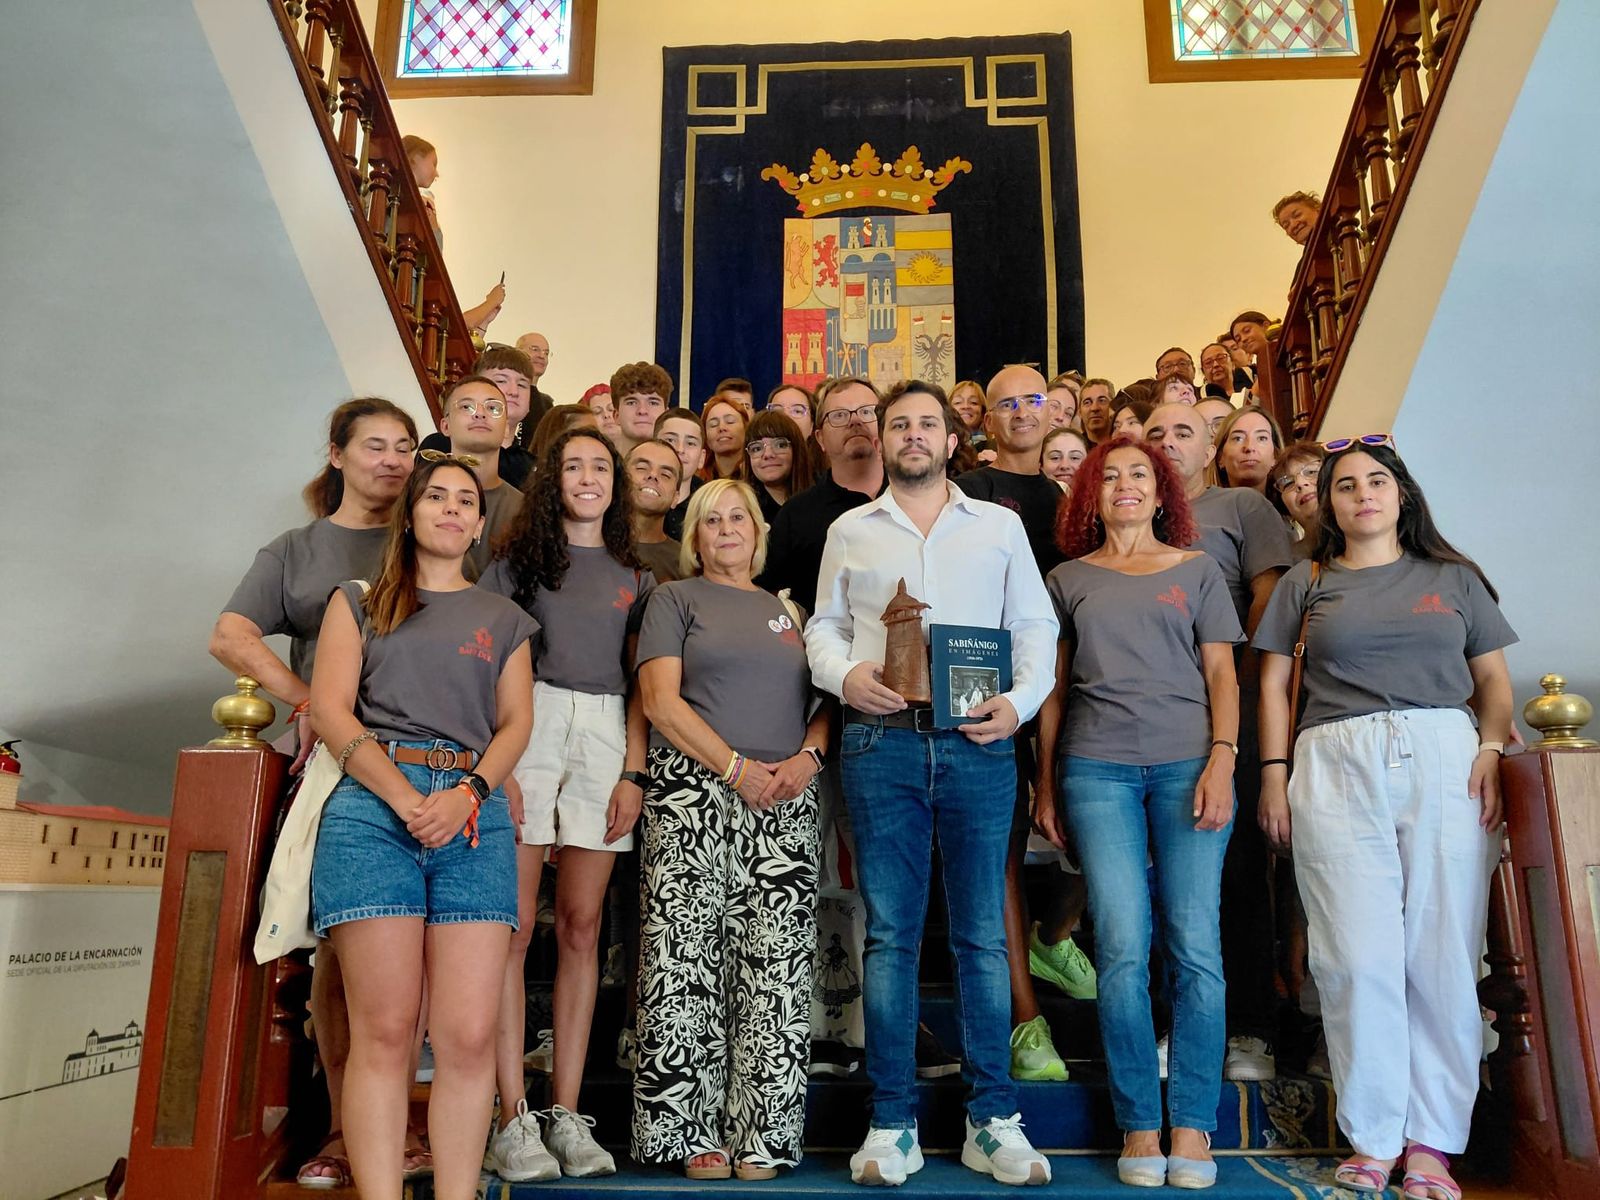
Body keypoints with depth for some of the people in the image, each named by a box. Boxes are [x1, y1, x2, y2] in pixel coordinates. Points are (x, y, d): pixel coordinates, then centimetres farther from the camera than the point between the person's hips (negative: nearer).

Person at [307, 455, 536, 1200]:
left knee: (469, 1033, -6)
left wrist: (466, 795, -9)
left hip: (474, 816, 2)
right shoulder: (359, 601, 17)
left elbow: (516, 721, 11)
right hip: (373, 806, -1)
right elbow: (329, 708, 4)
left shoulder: (503, 619, 22)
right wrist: (405, 798, -9)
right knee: (384, 1027, -6)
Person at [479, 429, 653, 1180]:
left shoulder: (635, 576, 17)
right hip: (528, 728, -2)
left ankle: (566, 1114, 8)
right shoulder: (519, 560, 10)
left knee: (581, 927, 2)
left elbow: (639, 683, 13)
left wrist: (633, 771, 1)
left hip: (605, 740, 2)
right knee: (514, 925, -7)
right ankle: (512, 1119, -2)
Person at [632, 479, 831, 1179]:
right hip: (694, 795, -3)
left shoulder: (786, 608, 21)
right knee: (686, 960, -5)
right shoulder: (675, 600, 9)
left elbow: (827, 698, 17)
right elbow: (661, 701, -3)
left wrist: (808, 757, -3)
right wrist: (736, 767, -10)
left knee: (777, 964, 0)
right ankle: (693, 1135, 5)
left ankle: (760, 1135, 9)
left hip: (785, 805, 3)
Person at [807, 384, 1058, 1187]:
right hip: (880, 741, 0)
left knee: (982, 935, 3)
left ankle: (993, 1122, 14)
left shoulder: (1000, 526, 13)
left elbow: (1035, 626, 10)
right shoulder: (850, 530, 15)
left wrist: (1021, 700, -7)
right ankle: (893, 1125, 12)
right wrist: (845, 674, -7)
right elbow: (823, 628, 14)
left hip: (977, 744, 0)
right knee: (889, 934, 3)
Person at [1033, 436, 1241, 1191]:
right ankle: (1138, 1127, 6)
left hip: (1188, 762, 0)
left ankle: (1192, 1128, 7)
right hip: (1098, 768, 0)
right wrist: (1044, 783, 9)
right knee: (1123, 947, -5)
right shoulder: (1068, 578, 14)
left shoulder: (1197, 571, 14)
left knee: (1194, 947, -3)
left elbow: (1221, 674, 8)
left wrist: (1222, 761, -6)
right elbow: (1054, 686, 14)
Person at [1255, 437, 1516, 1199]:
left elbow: (1493, 678, 14)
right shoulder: (1305, 584, 14)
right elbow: (1274, 681, 11)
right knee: (1359, 957, -3)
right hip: (1336, 767, -1)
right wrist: (1274, 775, 1)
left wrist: (1491, 748, -4)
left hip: (1444, 762, 1)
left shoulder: (1453, 577, 16)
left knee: (1442, 956, 0)